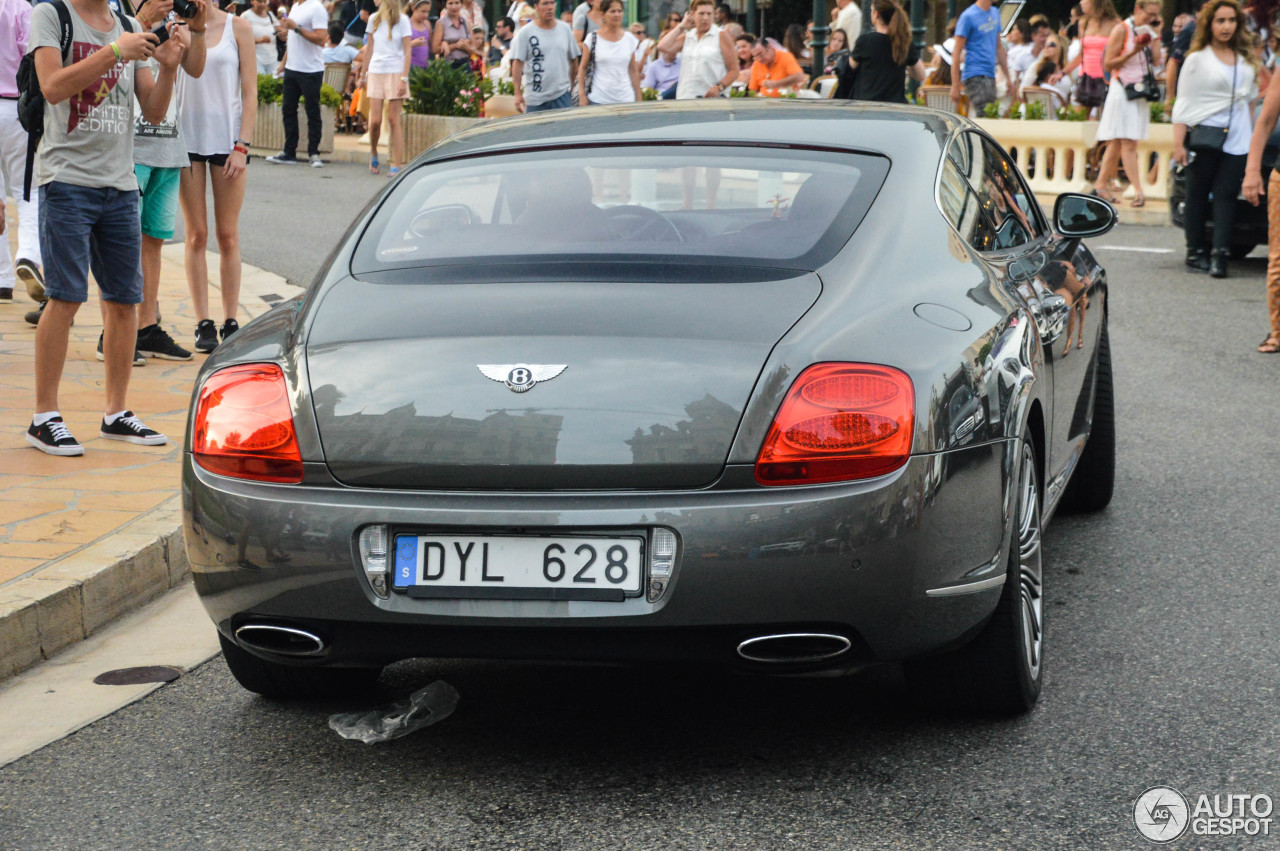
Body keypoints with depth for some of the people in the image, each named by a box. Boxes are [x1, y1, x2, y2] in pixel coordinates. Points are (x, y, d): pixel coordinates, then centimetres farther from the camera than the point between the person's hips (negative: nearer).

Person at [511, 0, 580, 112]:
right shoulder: (525, 32, -3)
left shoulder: (565, 29, 8)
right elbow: (517, 63, -6)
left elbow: (573, 59, 15)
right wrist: (518, 94, -13)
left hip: (562, 96, 2)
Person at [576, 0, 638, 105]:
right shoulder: (593, 38, 1)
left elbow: (633, 71, 13)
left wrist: (638, 99, 10)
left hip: (625, 100, 2)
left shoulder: (629, 39, 9)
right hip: (598, 100, -2)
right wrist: (582, 96, -2)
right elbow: (582, 68, 5)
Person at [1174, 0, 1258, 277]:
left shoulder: (1246, 59, 17)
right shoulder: (1197, 59, 2)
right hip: (1204, 137, -3)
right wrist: (1178, 143, -9)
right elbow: (1183, 103, -2)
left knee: (1226, 195, -6)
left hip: (1237, 140, 3)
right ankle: (1195, 253, 8)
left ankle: (1220, 255, -12)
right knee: (1197, 195, 1)